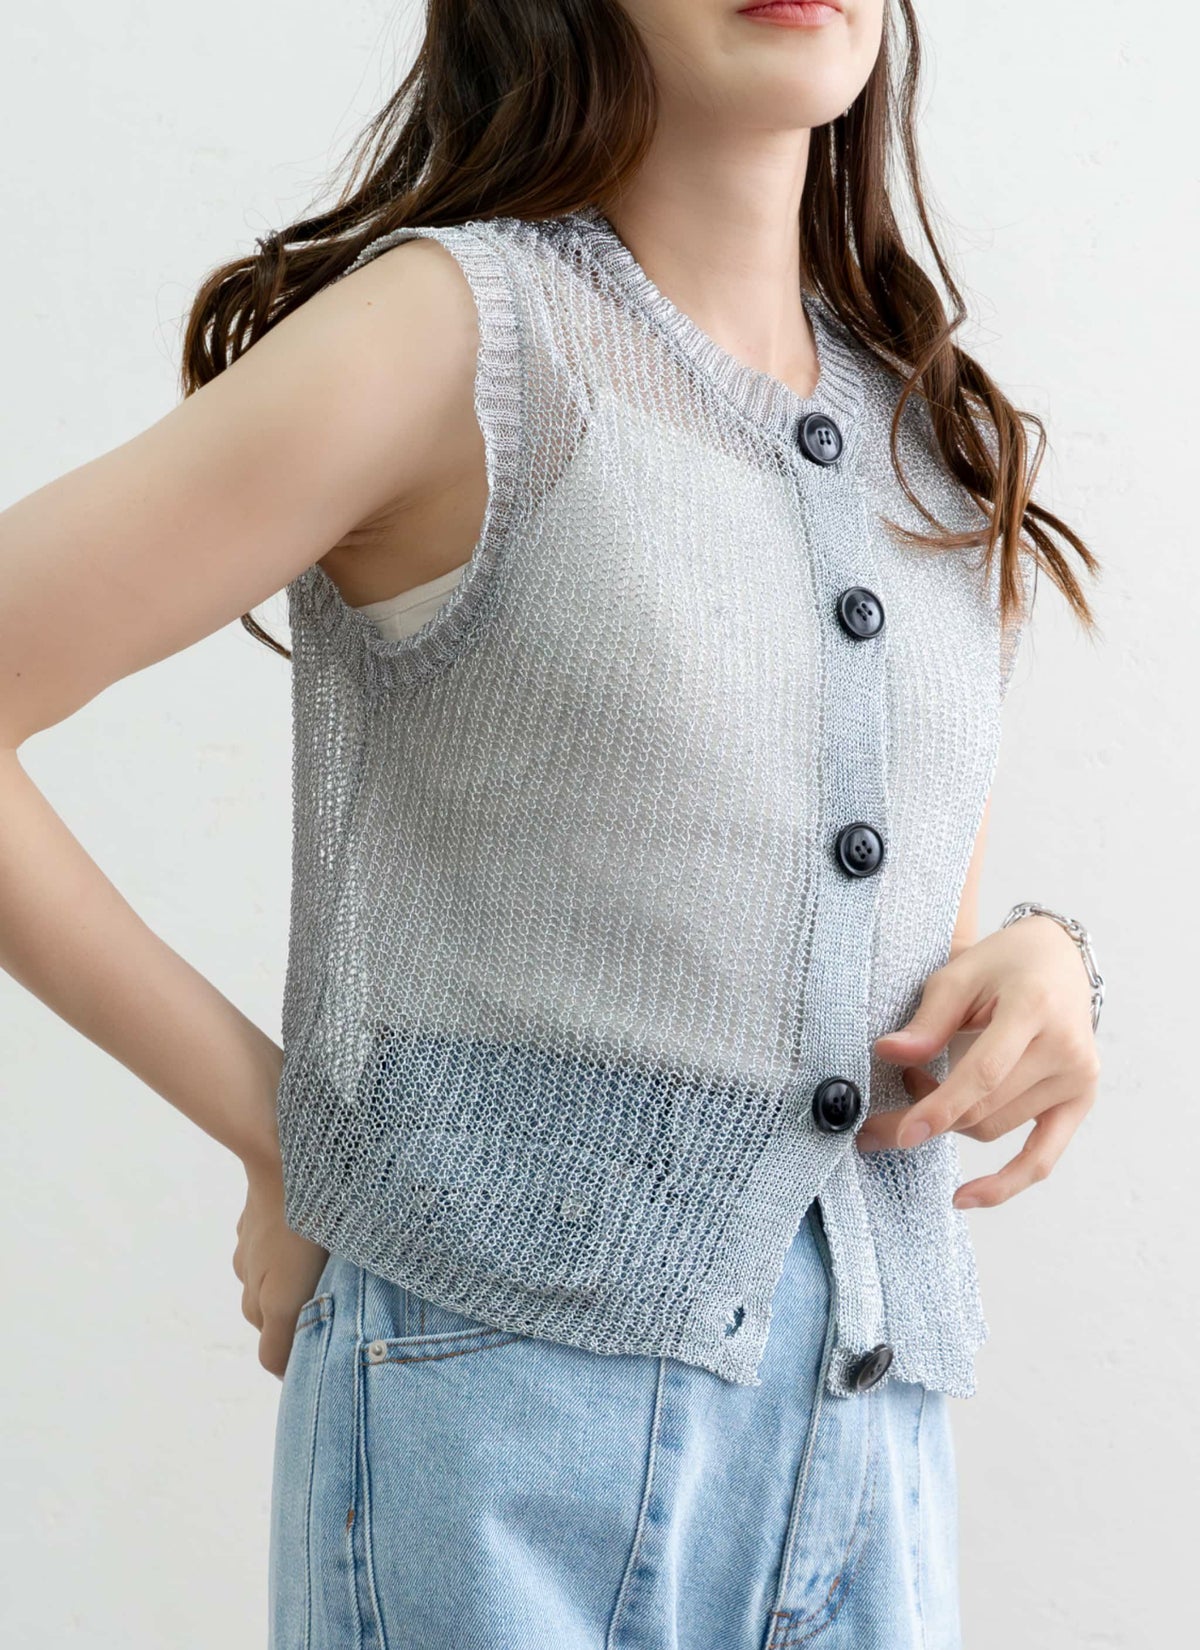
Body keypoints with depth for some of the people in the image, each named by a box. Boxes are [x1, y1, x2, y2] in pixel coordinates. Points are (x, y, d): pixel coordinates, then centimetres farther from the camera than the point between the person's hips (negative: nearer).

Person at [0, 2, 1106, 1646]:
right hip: (507, 1402, -5)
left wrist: (1046, 968, -3)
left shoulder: (948, 451, 12)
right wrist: (278, 1134, -7)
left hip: (877, 1430, 6)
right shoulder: (455, 326, -8)